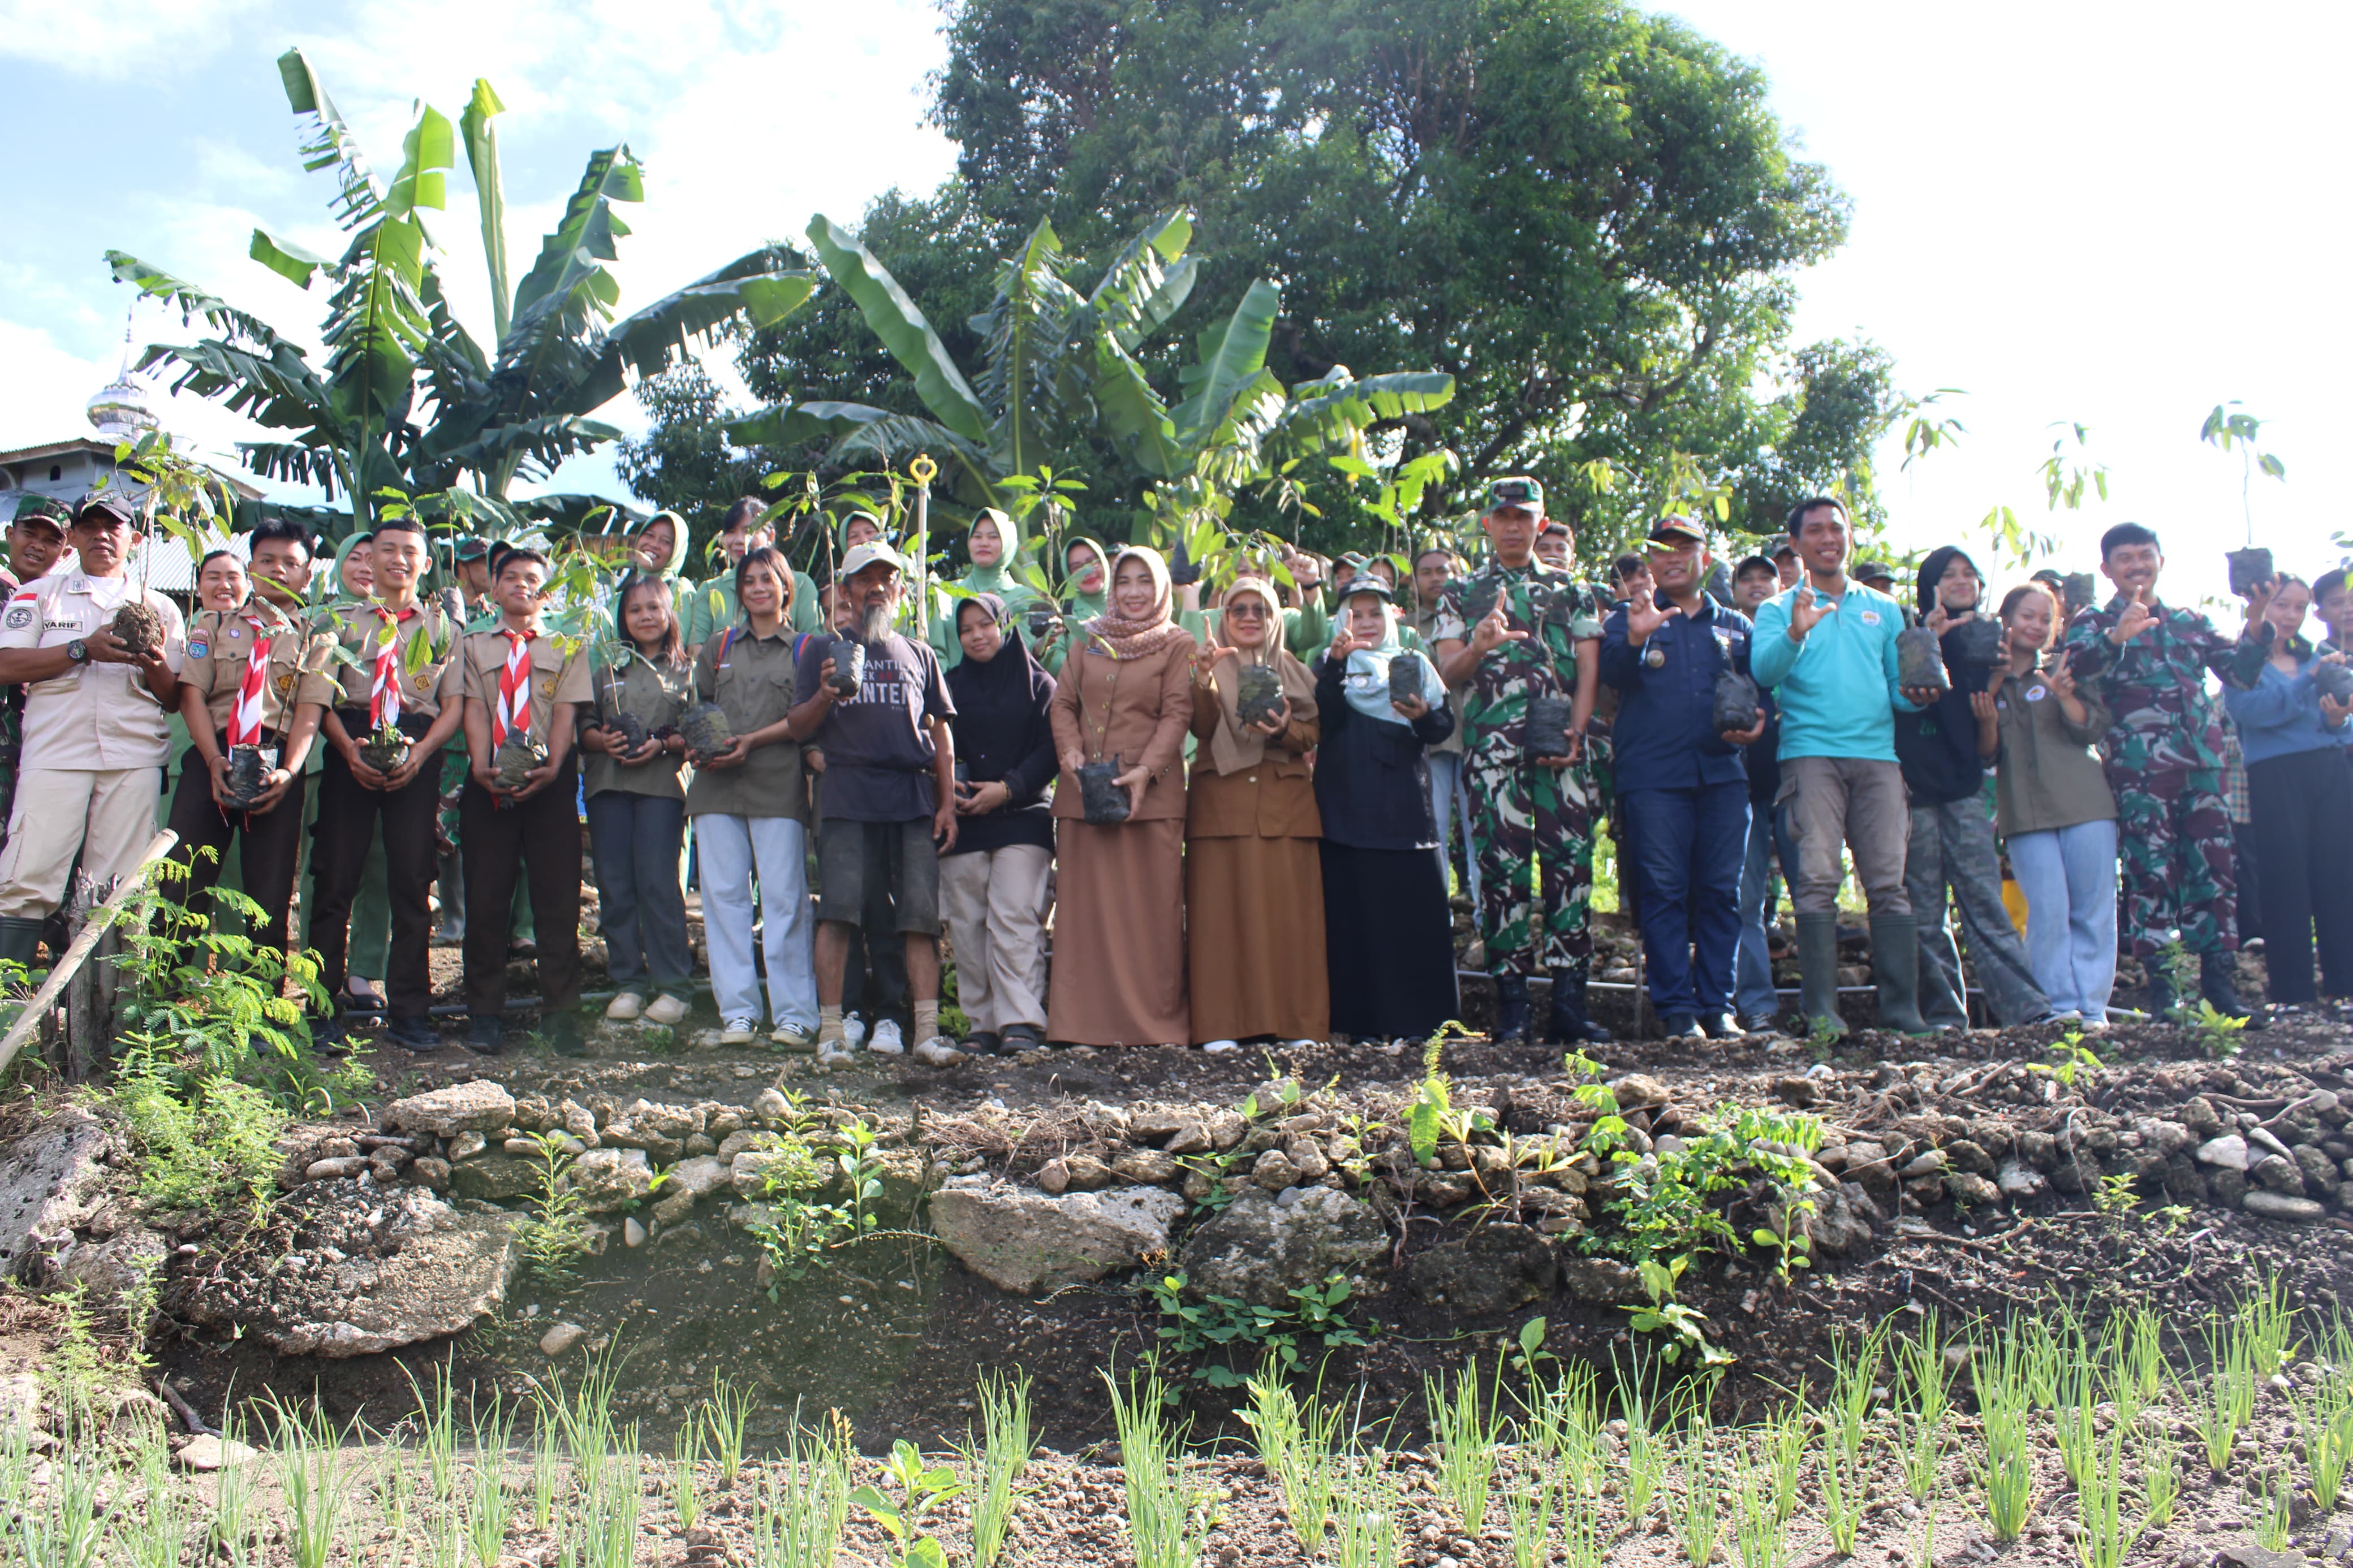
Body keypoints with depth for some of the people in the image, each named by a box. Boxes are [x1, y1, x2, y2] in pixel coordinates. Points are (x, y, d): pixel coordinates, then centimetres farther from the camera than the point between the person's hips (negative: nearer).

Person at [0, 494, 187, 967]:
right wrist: (85, 649, -9)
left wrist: (156, 665, -6)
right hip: (56, 752, -1)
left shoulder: (159, 608, 19)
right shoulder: (38, 594, 16)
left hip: (135, 758, 1)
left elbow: (175, 699, 15)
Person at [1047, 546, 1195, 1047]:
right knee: (1086, 905, 3)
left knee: (1151, 908, -3)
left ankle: (1154, 1021, 2)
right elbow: (1064, 704, 12)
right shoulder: (1087, 639, 16)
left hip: (1151, 793, -3)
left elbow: (1177, 715, -3)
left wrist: (1145, 770, -16)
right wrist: (1071, 752, -7)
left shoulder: (1178, 644, 6)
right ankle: (1086, 1020, 7)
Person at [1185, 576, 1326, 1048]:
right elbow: (1202, 728, -6)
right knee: (1221, 910, -7)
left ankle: (1297, 1023, 0)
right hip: (1222, 802, -1)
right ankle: (1221, 1025, -7)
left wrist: (1282, 731, -14)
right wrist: (1203, 680, -22)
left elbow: (1311, 735, 6)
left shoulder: (1295, 672, 16)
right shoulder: (1214, 667, 11)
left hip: (1285, 801, 2)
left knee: (1289, 911, -3)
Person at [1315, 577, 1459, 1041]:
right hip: (1348, 807, 0)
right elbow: (1323, 717, -8)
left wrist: (1423, 717, -17)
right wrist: (1336, 662, -21)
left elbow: (1446, 723, 5)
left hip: (1406, 806, 1)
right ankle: (1363, 1021, 2)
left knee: (1416, 911, -4)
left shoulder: (1415, 665, 15)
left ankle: (1420, 1018, 1)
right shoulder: (1330, 667, 13)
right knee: (1354, 913, -3)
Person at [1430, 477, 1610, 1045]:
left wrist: (1575, 732, -5)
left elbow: (1589, 667, 10)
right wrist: (1477, 648, -16)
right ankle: (1512, 1005, -1)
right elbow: (1449, 672, 7)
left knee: (1571, 861, -4)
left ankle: (1570, 1002, 0)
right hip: (1492, 747, -1)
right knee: (1503, 866, -5)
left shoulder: (1570, 590, 18)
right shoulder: (1462, 593, 16)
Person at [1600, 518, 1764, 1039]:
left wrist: (1757, 722, 1)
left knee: (1721, 890, 1)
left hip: (1723, 773, 3)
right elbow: (1610, 673, -8)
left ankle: (1718, 1005, 7)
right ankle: (1677, 1009, -1)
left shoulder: (1736, 626, 20)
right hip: (1653, 775, -3)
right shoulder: (1629, 619, 11)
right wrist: (1634, 639, -30)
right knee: (1664, 890, -5)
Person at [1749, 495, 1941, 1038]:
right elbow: (1764, 672, -6)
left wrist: (1914, 696, -2)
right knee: (1818, 879, -12)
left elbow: (1898, 685, 21)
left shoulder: (1884, 609, 22)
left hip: (1877, 752, 3)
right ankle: (1820, 1009, -12)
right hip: (1811, 751, -3)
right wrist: (1796, 633, -25)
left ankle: (1901, 1007, -3)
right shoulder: (1779, 609, 13)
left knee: (1889, 881, -4)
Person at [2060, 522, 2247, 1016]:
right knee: (2152, 875, -8)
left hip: (2202, 766, 5)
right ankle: (2161, 990, -5)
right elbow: (2077, 666, -14)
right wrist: (2116, 636, -33)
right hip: (2140, 769, -4)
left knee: (2213, 873, 3)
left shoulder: (2189, 621, 22)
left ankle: (2220, 986, 7)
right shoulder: (2095, 623, 7)